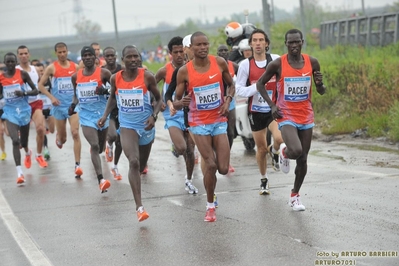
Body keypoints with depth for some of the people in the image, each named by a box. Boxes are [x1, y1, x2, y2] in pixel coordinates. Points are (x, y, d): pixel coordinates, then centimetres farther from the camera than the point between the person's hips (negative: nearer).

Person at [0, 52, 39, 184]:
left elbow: (36, 91, -4)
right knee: (15, 141, -18)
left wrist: (24, 93, -21)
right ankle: (19, 173, -18)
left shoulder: (22, 74, -7)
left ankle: (27, 153, 54)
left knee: (23, 142, 15)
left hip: (23, 110, 0)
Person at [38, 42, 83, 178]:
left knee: (75, 133, -14)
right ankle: (59, 139, 51)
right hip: (59, 106, 0)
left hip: (73, 104, 0)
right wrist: (51, 97, -13)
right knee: (62, 138, 10)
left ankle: (77, 165, -13)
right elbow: (41, 85, -1)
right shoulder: (52, 68, -3)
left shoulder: (75, 67, 2)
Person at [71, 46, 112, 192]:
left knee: (100, 148, 16)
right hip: (86, 116, 0)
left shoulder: (104, 73, -6)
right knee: (94, 146, -17)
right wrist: (73, 104, -1)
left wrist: (105, 91, -21)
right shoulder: (76, 77, 4)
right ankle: (101, 180, -23)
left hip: (102, 114, 0)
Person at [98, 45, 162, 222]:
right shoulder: (115, 78, -4)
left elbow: (158, 99, 1)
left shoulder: (147, 77, -10)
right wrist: (105, 115, 4)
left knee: (141, 165, 16)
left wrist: (154, 116, -14)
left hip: (146, 126, 1)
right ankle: (139, 207, -24)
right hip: (127, 126, -1)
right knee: (133, 162, -21)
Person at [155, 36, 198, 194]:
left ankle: (189, 180, 26)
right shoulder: (165, 71, -6)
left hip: (190, 114, 2)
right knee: (181, 148, -21)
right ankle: (175, 147, 18)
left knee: (190, 150, 6)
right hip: (173, 115, -2)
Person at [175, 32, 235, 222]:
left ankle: (207, 160, 34)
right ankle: (210, 206, 7)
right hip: (199, 122, -2)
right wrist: (182, 102, -25)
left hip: (219, 120, 2)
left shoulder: (219, 63, -4)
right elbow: (176, 100, -1)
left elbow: (231, 85, 12)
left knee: (223, 169, -3)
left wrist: (228, 101, -7)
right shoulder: (184, 71, -9)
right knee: (211, 166, -13)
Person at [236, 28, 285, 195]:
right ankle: (264, 180, 34)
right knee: (261, 149, 10)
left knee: (279, 138, -27)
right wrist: (258, 85, -19)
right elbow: (239, 90, -5)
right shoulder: (246, 64, -4)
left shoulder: (276, 60, -5)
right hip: (256, 111, 1)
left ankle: (274, 151, 12)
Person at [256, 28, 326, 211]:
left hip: (306, 116, 4)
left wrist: (320, 84, -17)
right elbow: (260, 84, 3)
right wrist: (272, 105, -8)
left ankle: (295, 195, 28)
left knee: (303, 159, 7)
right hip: (286, 117, -3)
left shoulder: (312, 63, -1)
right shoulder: (277, 64, -10)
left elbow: (321, 92, 7)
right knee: (296, 151, -26)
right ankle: (284, 153, 12)